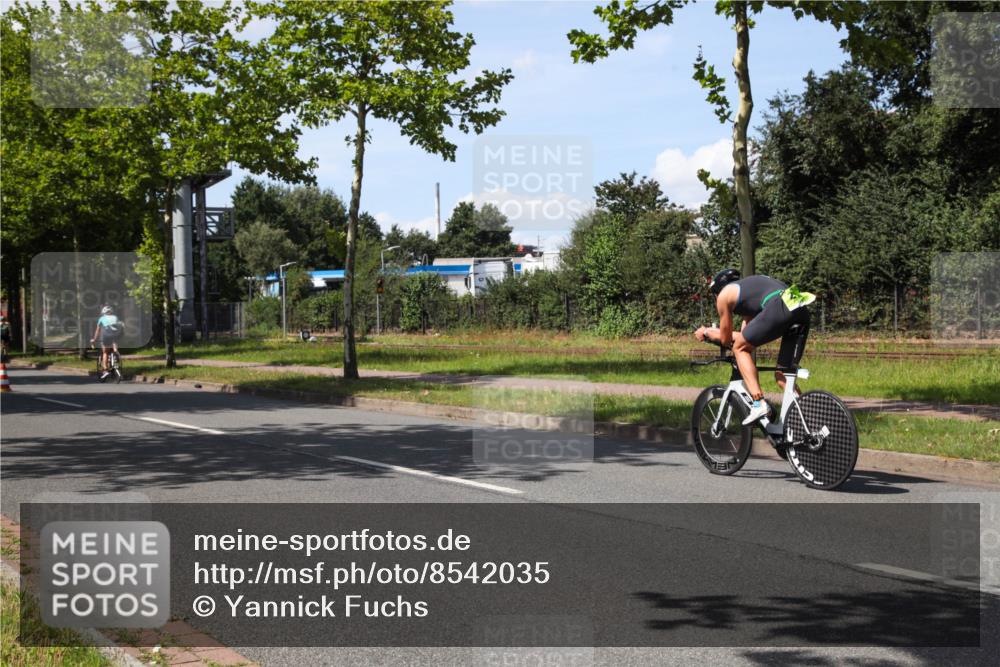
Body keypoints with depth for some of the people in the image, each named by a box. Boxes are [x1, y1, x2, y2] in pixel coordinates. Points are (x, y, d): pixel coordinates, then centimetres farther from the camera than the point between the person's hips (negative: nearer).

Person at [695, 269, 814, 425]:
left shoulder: (724, 294, 19)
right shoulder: (748, 286, 39)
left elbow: (725, 340, 24)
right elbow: (745, 335, 44)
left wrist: (706, 332, 42)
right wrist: (715, 331, 56)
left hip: (779, 308, -7)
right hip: (803, 312, 7)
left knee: (740, 349, 10)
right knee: (782, 375, 15)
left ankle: (759, 404, -4)